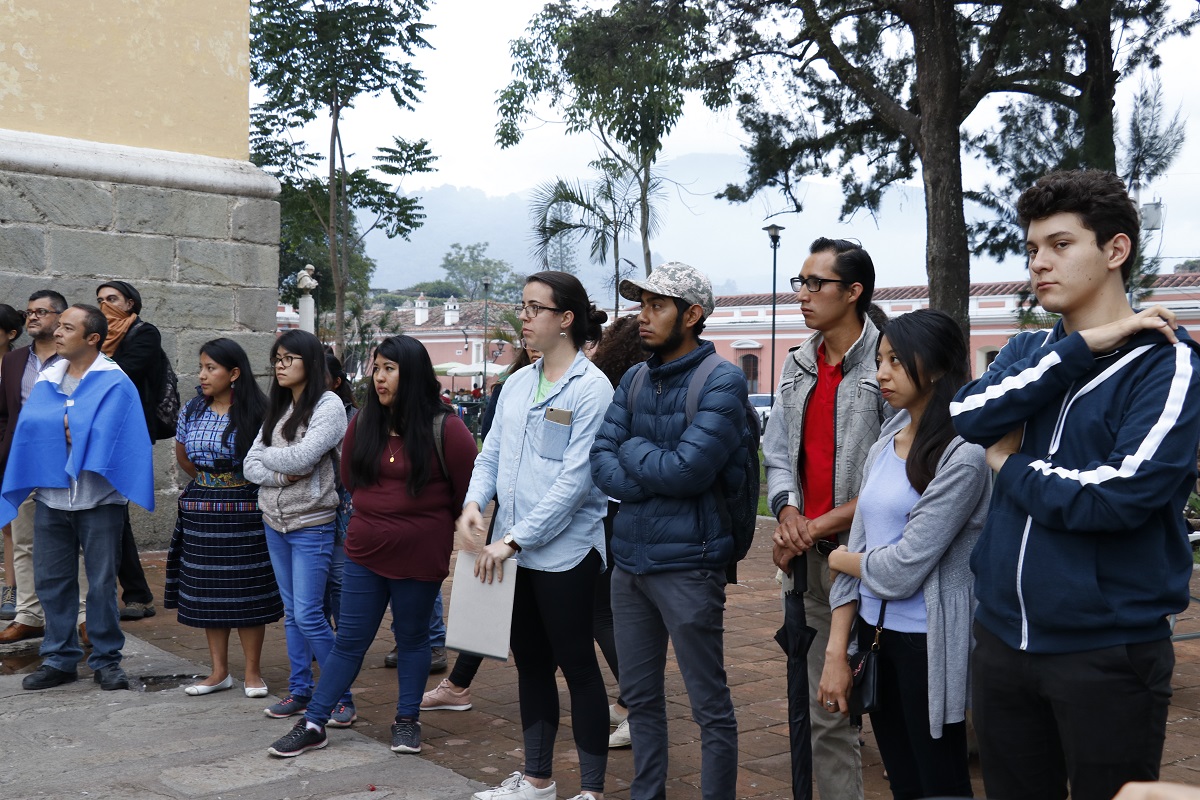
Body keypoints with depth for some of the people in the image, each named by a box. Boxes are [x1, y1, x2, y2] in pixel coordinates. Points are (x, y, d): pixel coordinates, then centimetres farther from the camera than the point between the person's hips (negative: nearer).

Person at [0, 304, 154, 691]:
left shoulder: (114, 383, -8)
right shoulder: (47, 379, 10)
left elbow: (102, 436, -18)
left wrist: (55, 426, -11)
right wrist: (71, 427, -10)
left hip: (98, 498, -5)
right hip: (51, 495, 5)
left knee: (102, 583, 2)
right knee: (51, 580, 10)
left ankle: (106, 659, 14)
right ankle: (60, 659, 22)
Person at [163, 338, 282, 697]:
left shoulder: (256, 413, -10)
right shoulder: (191, 411, 5)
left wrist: (235, 486, -1)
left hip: (245, 510, -5)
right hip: (201, 512, 5)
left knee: (248, 592, 1)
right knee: (208, 592, 9)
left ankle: (253, 671, 12)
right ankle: (219, 671, 19)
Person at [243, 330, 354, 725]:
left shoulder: (328, 405, -10)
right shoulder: (278, 408, 12)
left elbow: (301, 458, -21)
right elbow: (249, 465, 7)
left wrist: (266, 455, -3)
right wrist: (279, 474, -13)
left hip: (312, 525, -7)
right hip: (275, 522, 7)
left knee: (309, 615, -8)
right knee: (292, 613, 13)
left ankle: (342, 696, 3)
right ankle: (300, 691, 22)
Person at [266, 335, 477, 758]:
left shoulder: (445, 429, -12)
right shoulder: (363, 423, 3)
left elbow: (468, 493, -6)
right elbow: (350, 477, 17)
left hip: (420, 557, -4)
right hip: (365, 552, 4)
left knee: (412, 638, 12)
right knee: (349, 640, 9)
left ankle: (407, 720, 27)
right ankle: (313, 724, 16)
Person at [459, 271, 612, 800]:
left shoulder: (591, 388, -12)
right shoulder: (517, 383, 10)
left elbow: (575, 478, -18)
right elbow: (492, 452, 13)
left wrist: (515, 539, -19)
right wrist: (474, 503, -7)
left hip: (565, 552, -7)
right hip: (513, 552, 7)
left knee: (576, 664, 3)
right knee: (530, 662, 16)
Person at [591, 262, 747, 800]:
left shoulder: (721, 382, -10)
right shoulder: (634, 381, 10)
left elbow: (689, 470, -20)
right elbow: (601, 462, 2)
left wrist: (633, 448, -5)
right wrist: (659, 475, -14)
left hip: (687, 564, -7)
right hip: (629, 559, 7)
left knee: (710, 706, 3)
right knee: (640, 695, 18)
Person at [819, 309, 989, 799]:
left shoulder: (963, 455, -16)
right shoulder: (885, 445, 7)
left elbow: (904, 568, -19)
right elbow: (858, 547, 6)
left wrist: (841, 559, 0)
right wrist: (836, 652, 2)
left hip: (927, 643, -7)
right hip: (873, 631, 7)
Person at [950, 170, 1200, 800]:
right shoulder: (1027, 352, 10)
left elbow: (1121, 493, -22)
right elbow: (967, 417, -11)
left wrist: (1010, 468, -7)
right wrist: (1084, 344, -14)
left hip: (1109, 650, -5)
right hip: (1003, 637, 5)